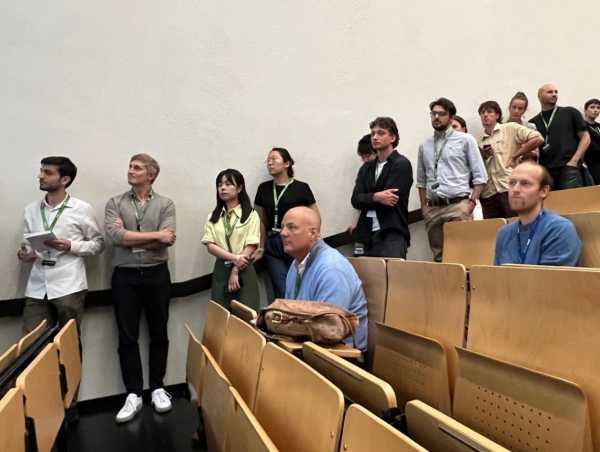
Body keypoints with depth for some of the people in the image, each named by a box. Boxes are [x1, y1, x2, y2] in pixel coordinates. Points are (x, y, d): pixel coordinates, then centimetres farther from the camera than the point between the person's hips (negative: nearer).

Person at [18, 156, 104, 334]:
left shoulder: (82, 209, -2)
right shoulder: (31, 210, 11)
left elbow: (98, 243, 2)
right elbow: (27, 243, 17)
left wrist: (70, 246, -14)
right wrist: (24, 253, -5)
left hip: (68, 287, -3)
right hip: (36, 288, 4)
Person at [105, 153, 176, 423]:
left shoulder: (165, 204, 1)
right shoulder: (115, 203, 4)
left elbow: (166, 241, -13)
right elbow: (114, 236, -13)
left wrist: (129, 237, -9)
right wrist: (154, 234, -14)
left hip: (156, 275, 0)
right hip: (124, 276, 1)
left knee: (159, 334, 9)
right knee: (127, 337, 6)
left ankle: (157, 388, 24)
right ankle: (133, 395, 17)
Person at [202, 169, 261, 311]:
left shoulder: (251, 215, -2)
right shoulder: (213, 216, 9)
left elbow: (251, 246, -8)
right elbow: (210, 245, -2)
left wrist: (235, 271, -13)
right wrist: (234, 258, -16)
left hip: (243, 271, -3)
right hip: (220, 270, 3)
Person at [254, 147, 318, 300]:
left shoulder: (301, 188, -2)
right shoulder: (263, 188, 8)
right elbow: (261, 221, 14)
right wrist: (260, 247, 10)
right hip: (273, 247, 3)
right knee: (282, 293, 2)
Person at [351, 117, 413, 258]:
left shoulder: (402, 164, -4)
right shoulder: (366, 168, 15)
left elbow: (389, 200, -14)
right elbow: (355, 200, 2)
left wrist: (367, 199, -1)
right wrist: (376, 197, -15)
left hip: (392, 234, -6)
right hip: (368, 235, 6)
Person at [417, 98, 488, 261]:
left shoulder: (465, 140, 3)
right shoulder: (424, 145, 13)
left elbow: (480, 176, 0)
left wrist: (470, 202, -10)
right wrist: (424, 206, 8)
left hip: (458, 206, -4)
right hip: (433, 208, 4)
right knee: (438, 256, 9)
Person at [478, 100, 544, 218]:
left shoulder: (510, 128, 7)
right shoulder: (480, 142, 18)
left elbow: (538, 139, -3)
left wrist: (515, 156, -4)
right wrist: (482, 157, -1)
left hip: (510, 188, -4)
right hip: (488, 193, 4)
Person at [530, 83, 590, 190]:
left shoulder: (570, 113, 10)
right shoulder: (533, 122, 15)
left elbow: (585, 138, 7)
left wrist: (574, 161, -5)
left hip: (569, 168, -2)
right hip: (544, 171, 2)